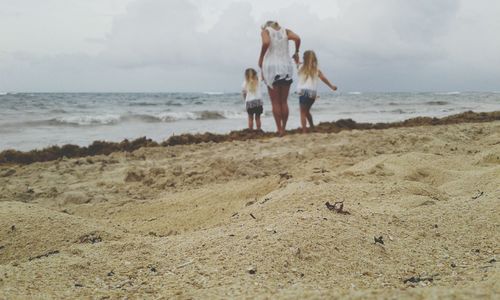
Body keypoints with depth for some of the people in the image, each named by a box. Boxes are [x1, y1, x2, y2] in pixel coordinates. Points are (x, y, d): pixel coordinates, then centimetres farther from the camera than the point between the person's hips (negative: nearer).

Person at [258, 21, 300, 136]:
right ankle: (283, 129, 10)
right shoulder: (285, 31, 13)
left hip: (271, 67, -3)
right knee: (284, 102, 9)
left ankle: (279, 130, -2)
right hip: (286, 67, 3)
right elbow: (297, 38, -6)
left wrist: (261, 58, -6)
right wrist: (296, 52, 8)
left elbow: (266, 42, -17)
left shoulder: (265, 31, 5)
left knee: (275, 102, 1)